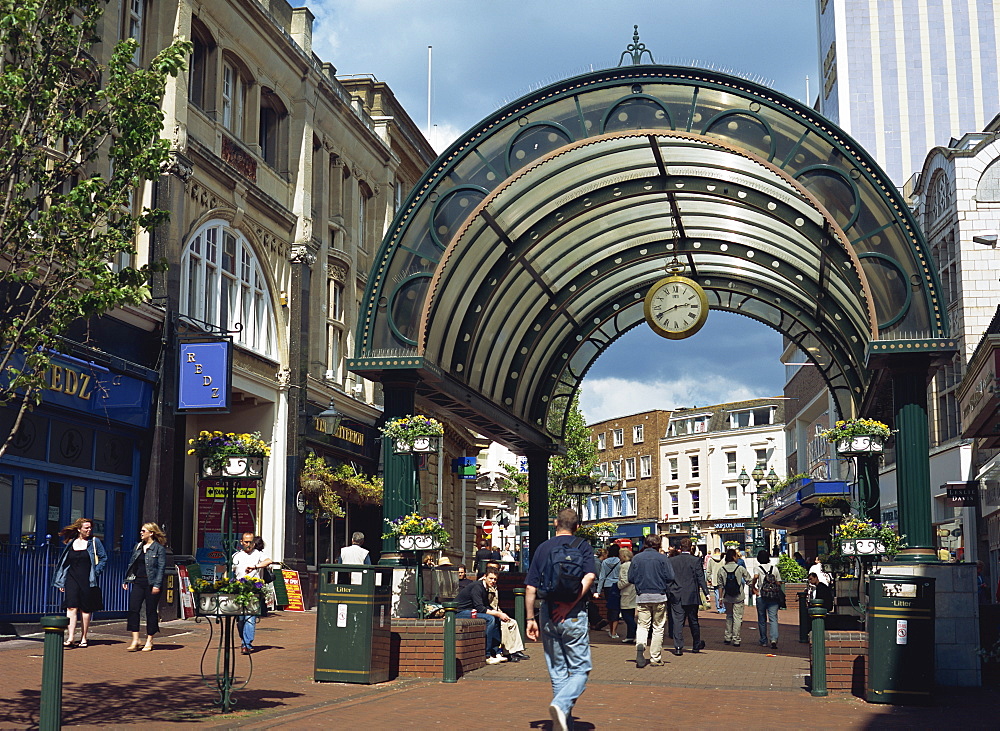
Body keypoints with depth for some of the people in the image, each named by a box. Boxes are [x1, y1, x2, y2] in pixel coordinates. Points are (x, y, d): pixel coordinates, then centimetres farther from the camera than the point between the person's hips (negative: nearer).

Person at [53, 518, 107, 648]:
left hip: (88, 580, -1)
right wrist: (61, 581, 12)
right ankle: (70, 638, -16)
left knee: (85, 609, 3)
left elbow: (104, 558, 6)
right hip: (72, 579, 1)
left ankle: (83, 638, 13)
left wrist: (96, 571, -7)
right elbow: (63, 562, 16)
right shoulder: (70, 543, 10)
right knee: (71, 607, -11)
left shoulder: (95, 541, 4)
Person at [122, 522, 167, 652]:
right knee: (133, 609, -6)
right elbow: (131, 564, 20)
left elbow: (161, 567, -9)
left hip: (151, 583, -5)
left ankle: (149, 641, 11)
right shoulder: (138, 547, 15)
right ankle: (135, 641, -1)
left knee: (151, 611, 2)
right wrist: (126, 580, 12)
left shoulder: (159, 548, -4)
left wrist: (157, 585, -16)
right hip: (137, 582, 5)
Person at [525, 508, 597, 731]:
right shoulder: (582, 546, 2)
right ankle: (561, 704, -21)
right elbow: (589, 577, -14)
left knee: (557, 671, 12)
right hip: (574, 615, -3)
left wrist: (531, 619, 10)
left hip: (547, 614, 3)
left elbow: (530, 588, 5)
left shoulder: (542, 549, 8)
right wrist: (570, 604, -13)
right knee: (580, 669, 4)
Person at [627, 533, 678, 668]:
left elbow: (631, 579, 2)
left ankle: (640, 646, -20)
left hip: (641, 597, 1)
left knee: (643, 626, 7)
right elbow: (669, 578, -8)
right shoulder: (662, 558, -5)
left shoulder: (636, 558, 1)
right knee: (658, 628, 9)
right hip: (659, 596, -1)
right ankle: (655, 658, 11)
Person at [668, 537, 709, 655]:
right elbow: (701, 578, -9)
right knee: (693, 621, 13)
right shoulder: (696, 561, -6)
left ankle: (678, 647, -7)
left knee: (677, 621, 0)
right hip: (692, 597, -1)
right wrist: (706, 593, -7)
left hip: (676, 597, 1)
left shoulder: (672, 561, 0)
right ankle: (696, 645, 25)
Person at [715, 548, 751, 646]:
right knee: (737, 617, 2)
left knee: (729, 616, 19)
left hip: (727, 597, 3)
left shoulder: (721, 569, -2)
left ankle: (727, 637, 20)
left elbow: (720, 584, 2)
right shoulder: (740, 568, -8)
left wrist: (721, 598, 9)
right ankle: (736, 639, -2)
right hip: (738, 597, -3)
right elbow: (748, 580, 0)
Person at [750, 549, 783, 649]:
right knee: (773, 618, -5)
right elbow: (779, 583, 6)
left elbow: (755, 577, -22)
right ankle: (774, 639, -24)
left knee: (762, 619, 11)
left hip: (761, 597, -1)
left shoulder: (757, 568, -1)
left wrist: (753, 588, -7)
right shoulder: (774, 568, 7)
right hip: (773, 597, 1)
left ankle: (763, 641, 19)